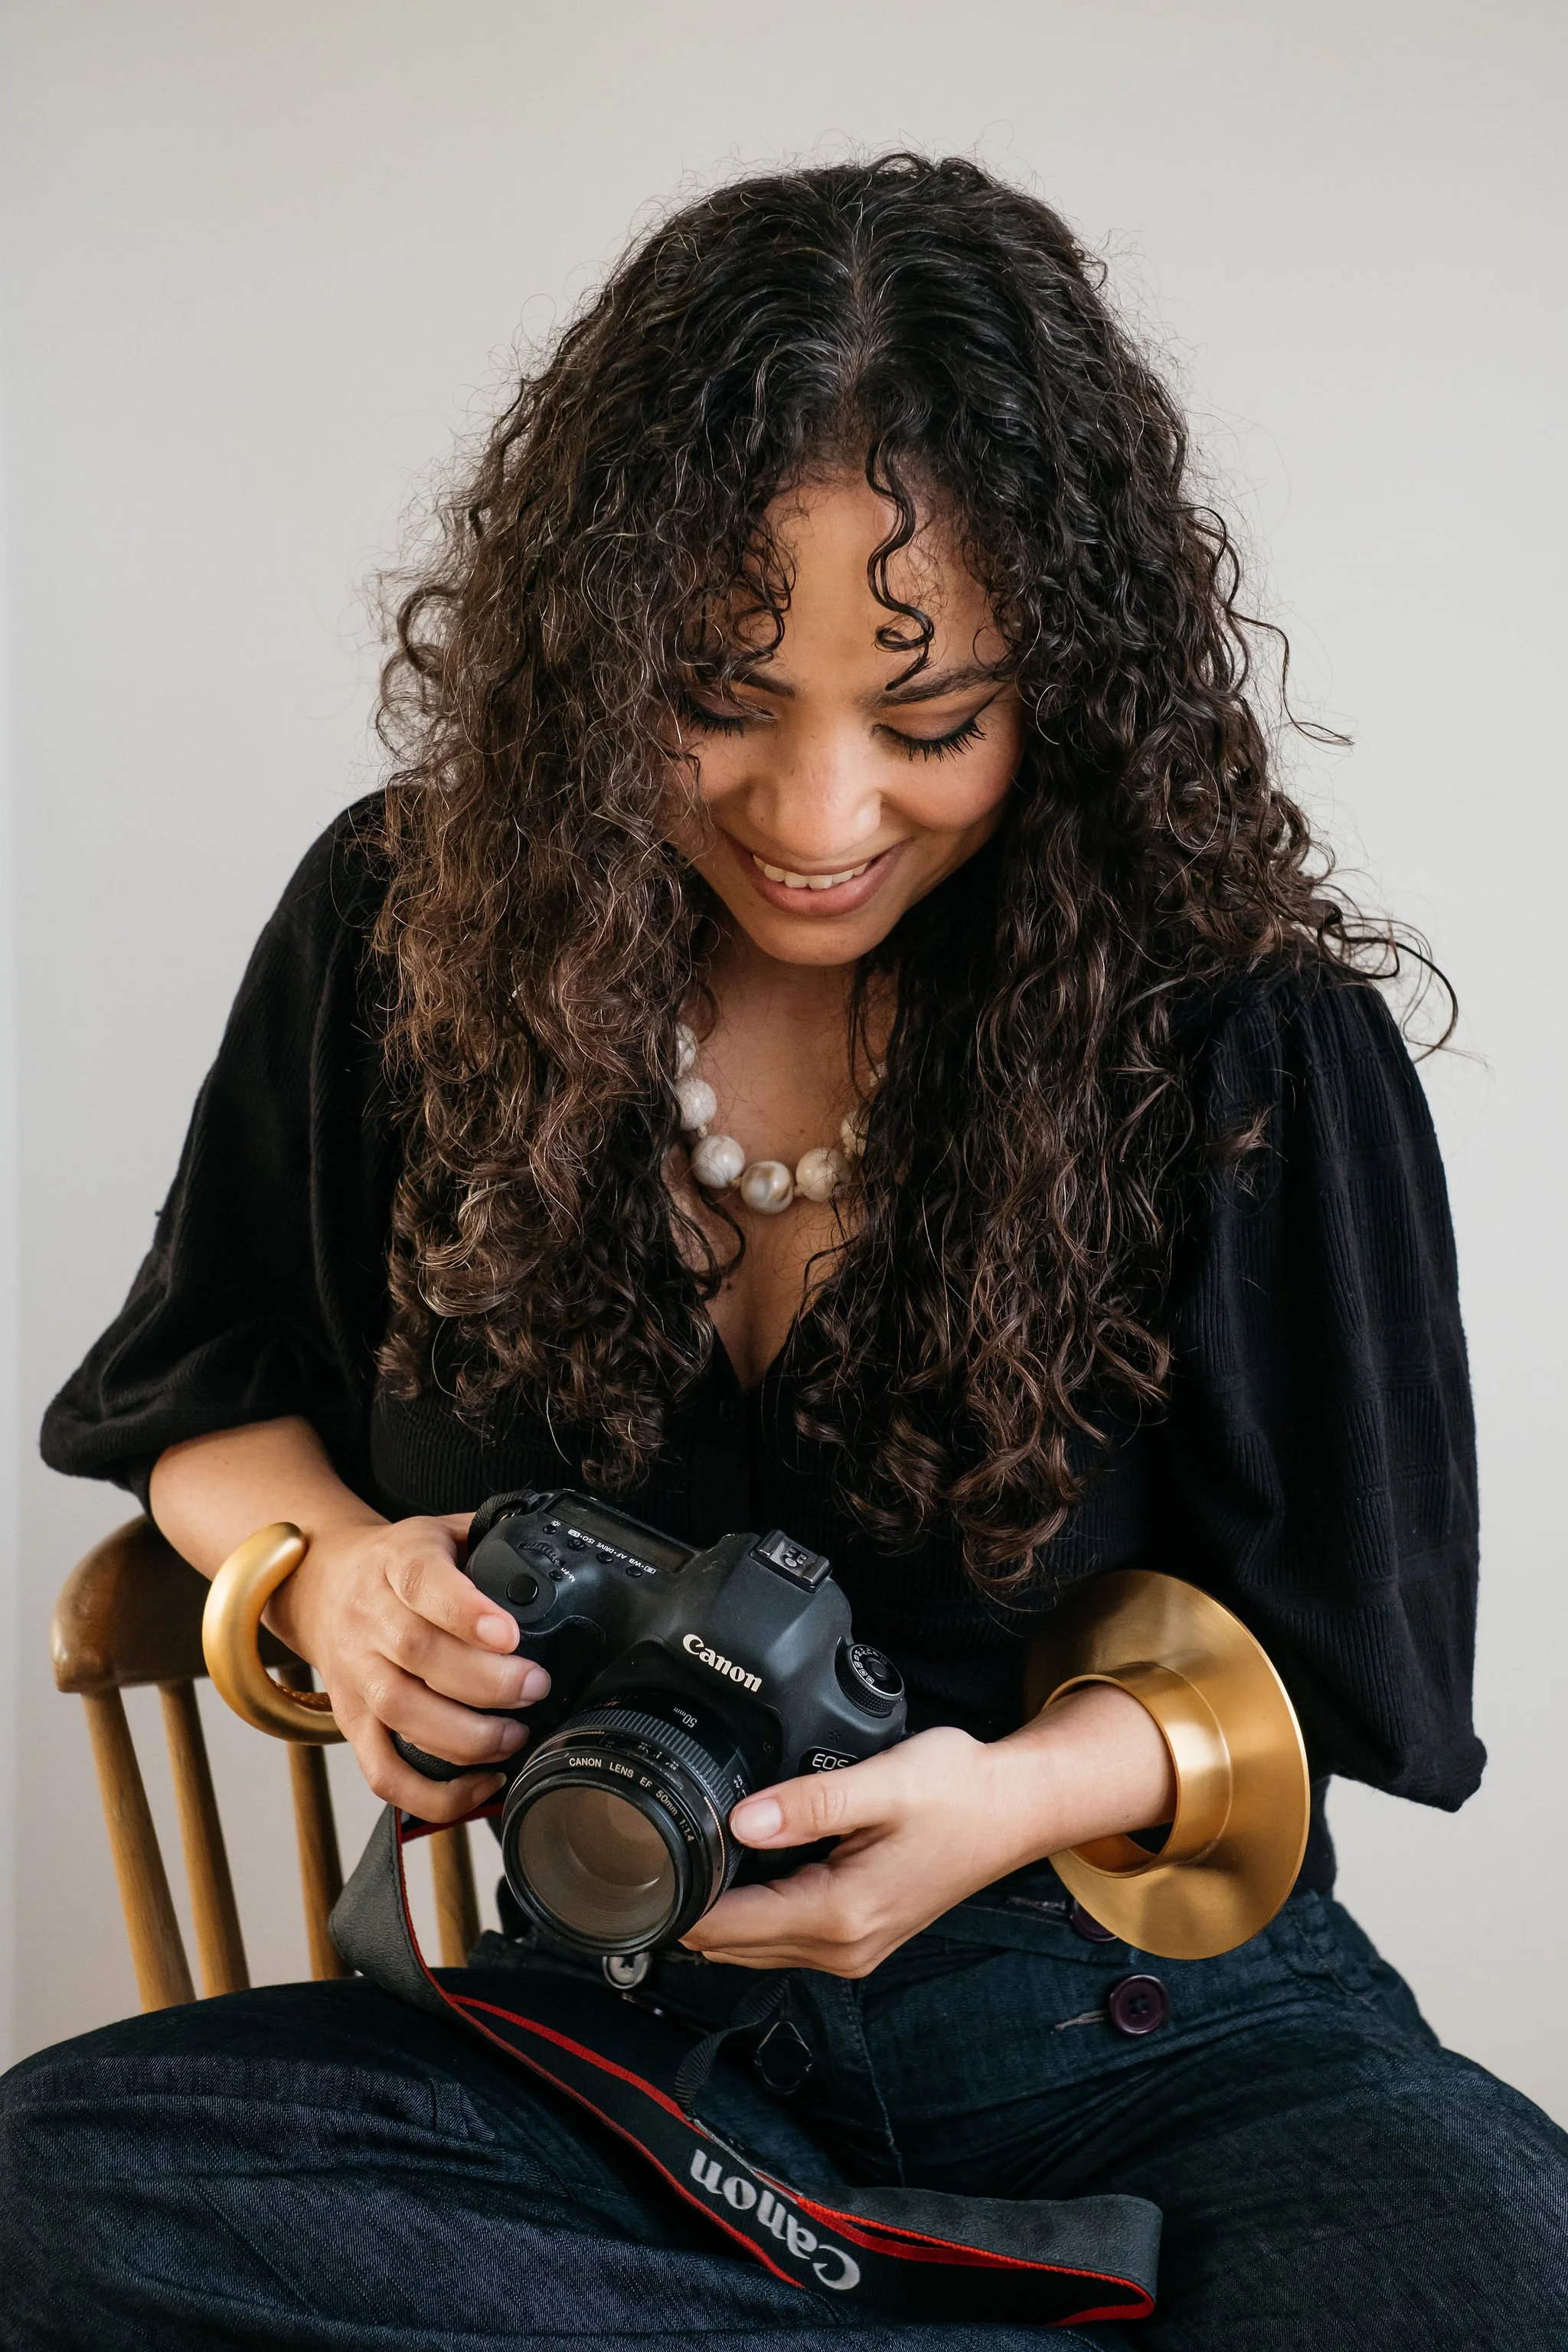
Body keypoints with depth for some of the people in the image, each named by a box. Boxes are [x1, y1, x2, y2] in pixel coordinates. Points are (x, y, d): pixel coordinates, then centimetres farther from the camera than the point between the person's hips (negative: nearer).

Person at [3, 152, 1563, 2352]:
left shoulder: (1246, 1039, -10)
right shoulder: (401, 934, -2)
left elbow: (1325, 1653, -1)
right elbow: (203, 1393, 12)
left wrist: (1018, 1798, -21)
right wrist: (332, 1570, -11)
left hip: (1135, 2011, -3)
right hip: (617, 2018, 4)